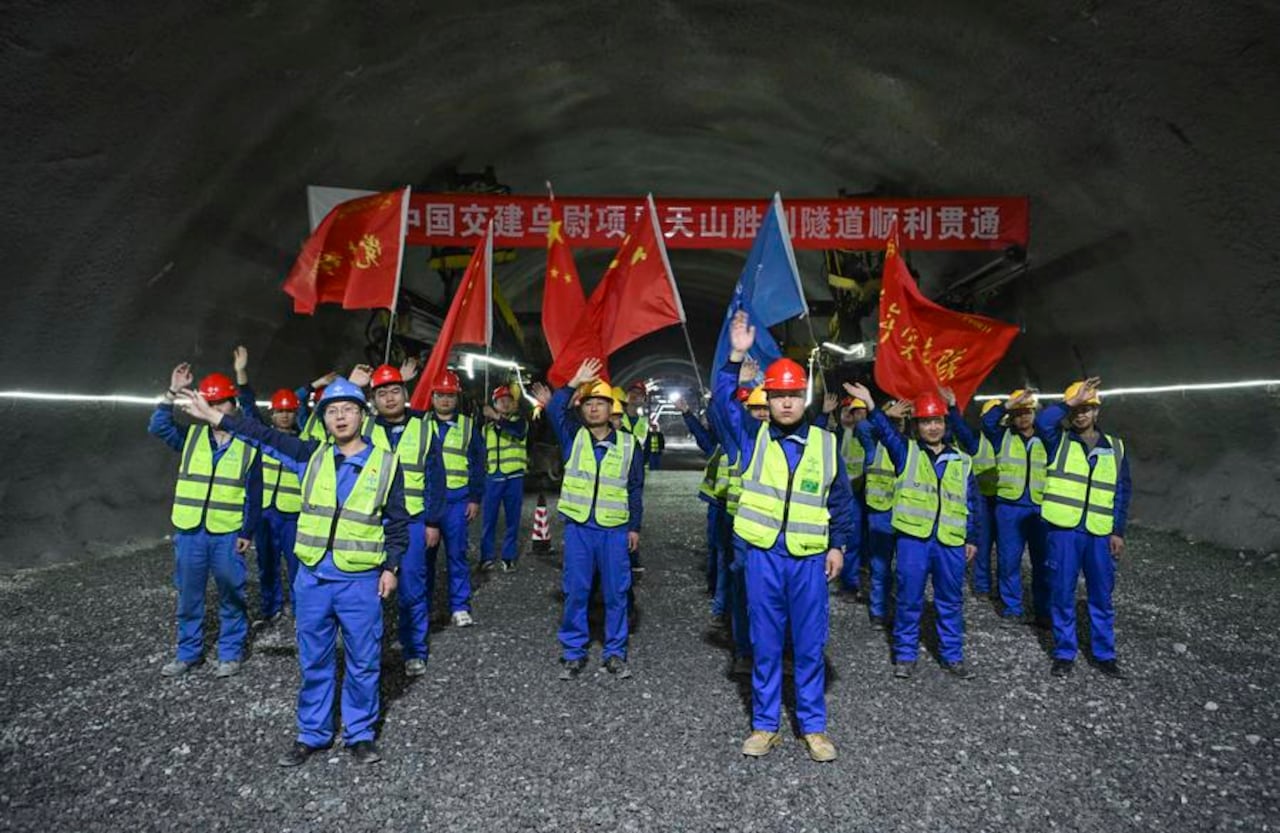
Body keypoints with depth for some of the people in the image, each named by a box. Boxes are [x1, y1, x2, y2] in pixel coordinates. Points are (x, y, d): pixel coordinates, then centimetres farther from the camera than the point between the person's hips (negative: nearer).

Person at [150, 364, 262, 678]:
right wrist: (172, 393, -14)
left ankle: (231, 653, 19)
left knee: (231, 596, 6)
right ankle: (189, 652, 27)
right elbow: (158, 427, -9)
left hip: (228, 533, -3)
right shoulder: (192, 436, 7)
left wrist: (248, 532, -5)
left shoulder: (248, 444, -2)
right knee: (188, 596, 13)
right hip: (189, 531, 3)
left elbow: (254, 495, -1)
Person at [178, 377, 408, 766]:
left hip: (361, 581, -2)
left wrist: (390, 566, -3)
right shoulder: (312, 455, 5)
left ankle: (360, 734, 25)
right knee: (314, 661, 14)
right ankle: (312, 733, 30)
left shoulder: (385, 464, -3)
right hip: (312, 577, 3)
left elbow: (398, 522, 1)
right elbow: (265, 435, 7)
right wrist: (213, 415, 6)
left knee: (363, 662, 8)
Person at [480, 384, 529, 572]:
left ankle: (509, 557, 14)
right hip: (492, 477, 2)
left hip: (514, 477, -2)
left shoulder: (519, 420, 2)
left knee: (512, 519, 4)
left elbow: (518, 430, -24)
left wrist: (497, 417, -31)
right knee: (489, 519, 4)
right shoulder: (487, 426, 12)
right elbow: (483, 451, 19)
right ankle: (486, 556, 15)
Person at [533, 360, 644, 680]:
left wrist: (635, 526, 4)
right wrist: (576, 381, -13)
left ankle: (615, 653, 19)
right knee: (575, 591, 6)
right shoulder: (573, 436, 4)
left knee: (616, 593, 6)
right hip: (578, 527, 0)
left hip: (615, 529, 0)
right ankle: (573, 652, 19)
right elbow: (555, 409, -12)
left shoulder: (629, 444, 3)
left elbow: (635, 489, 6)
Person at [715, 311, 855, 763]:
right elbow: (723, 403, -7)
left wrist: (838, 545, 7)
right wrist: (736, 357, -17)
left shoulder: (825, 443, 3)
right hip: (764, 556, 0)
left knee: (809, 646, 10)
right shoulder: (753, 438, 2)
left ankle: (813, 726, 24)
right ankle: (765, 725, 23)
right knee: (765, 645, 10)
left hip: (810, 558, 0)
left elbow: (841, 499, 10)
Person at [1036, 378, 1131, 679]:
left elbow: (1122, 492, 9)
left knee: (1102, 597, 11)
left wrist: (1118, 531, 3)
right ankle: (1064, 653, 19)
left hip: (1100, 534, 2)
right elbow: (1042, 421, -23)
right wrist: (1071, 401, -21)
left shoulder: (1115, 447, 9)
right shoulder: (1059, 441, 1)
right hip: (1063, 531, -2)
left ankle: (1105, 654, 26)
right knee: (1062, 595, 6)